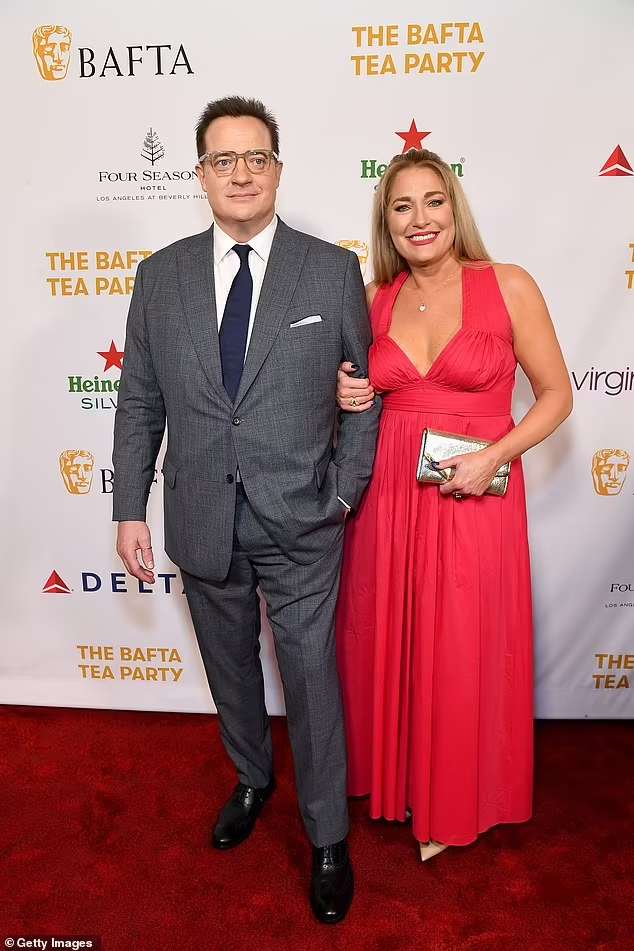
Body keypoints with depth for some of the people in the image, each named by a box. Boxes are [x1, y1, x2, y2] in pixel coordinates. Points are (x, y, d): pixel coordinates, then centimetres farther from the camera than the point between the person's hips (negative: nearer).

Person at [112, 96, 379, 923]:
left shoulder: (333, 270, -3)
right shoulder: (161, 275, 3)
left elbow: (365, 391, 0)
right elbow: (140, 402, 5)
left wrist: (344, 495, -7)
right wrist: (130, 508, 2)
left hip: (301, 522, -2)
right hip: (201, 521, 3)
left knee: (311, 678, 8)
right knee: (230, 667, 21)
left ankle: (328, 839, 31)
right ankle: (253, 779, 49)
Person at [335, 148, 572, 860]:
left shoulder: (509, 287, -6)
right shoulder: (373, 300, 5)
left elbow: (555, 394, -2)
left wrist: (492, 456, -15)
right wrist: (346, 398, -6)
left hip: (474, 499, -3)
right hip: (387, 494, 3)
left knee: (463, 655, 9)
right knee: (383, 641, 14)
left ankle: (453, 803, 36)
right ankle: (394, 775, 43)